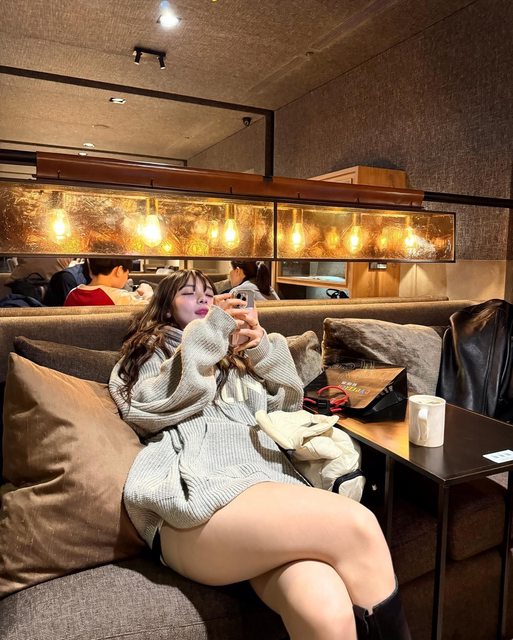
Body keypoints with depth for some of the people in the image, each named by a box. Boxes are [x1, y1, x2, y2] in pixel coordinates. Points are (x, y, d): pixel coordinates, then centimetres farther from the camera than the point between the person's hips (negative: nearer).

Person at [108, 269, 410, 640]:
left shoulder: (236, 355, 36)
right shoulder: (148, 355, 25)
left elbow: (287, 406, 23)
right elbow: (148, 410, 2)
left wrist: (265, 351, 6)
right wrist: (206, 335, -3)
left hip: (266, 478, 4)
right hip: (195, 489, -3)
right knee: (356, 526, -29)